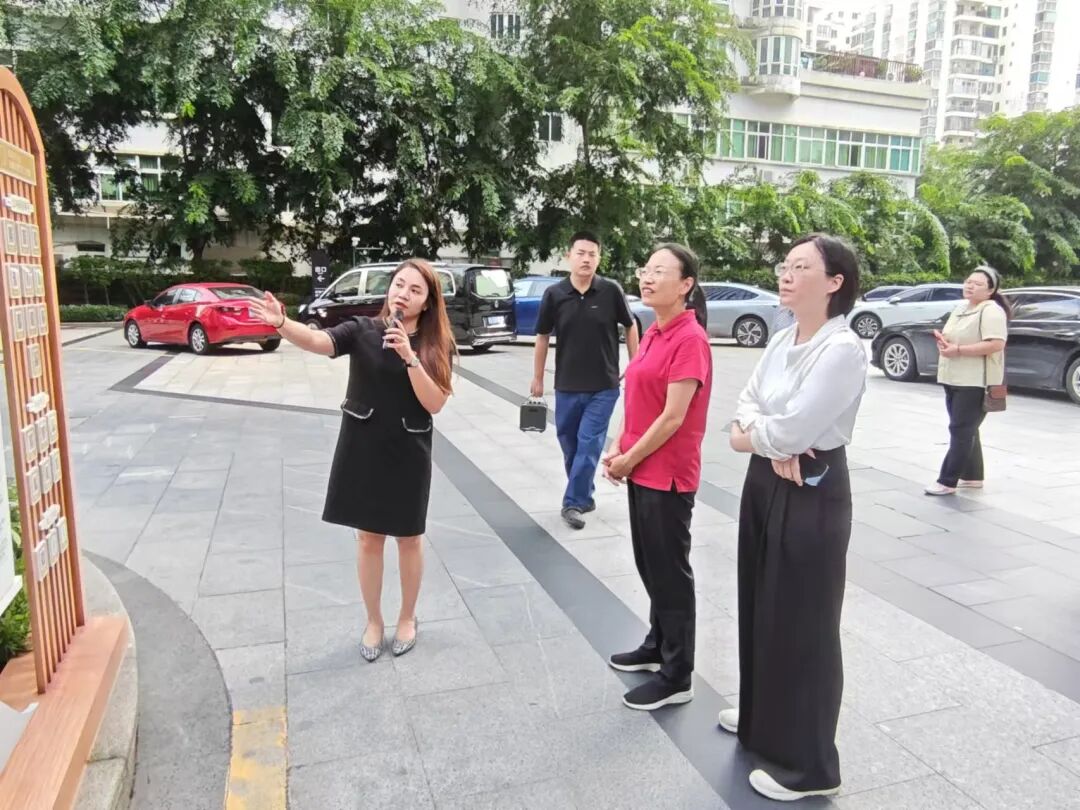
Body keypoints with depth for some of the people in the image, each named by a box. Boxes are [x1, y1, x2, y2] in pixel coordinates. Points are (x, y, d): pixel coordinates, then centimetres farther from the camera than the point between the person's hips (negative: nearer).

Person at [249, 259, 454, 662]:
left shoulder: (437, 346, -6)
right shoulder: (363, 330, -6)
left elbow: (434, 403, -15)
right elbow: (318, 342, -24)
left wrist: (409, 356, -26)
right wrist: (282, 323, -44)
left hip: (409, 453, 0)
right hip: (362, 450, 1)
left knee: (409, 538, 12)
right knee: (368, 537, 12)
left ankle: (407, 617, 35)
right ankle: (373, 621, 31)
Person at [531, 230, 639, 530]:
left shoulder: (611, 291, -9)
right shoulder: (554, 294, -5)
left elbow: (630, 326, 4)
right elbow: (543, 337, 5)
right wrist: (538, 378, 8)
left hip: (604, 386, -2)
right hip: (566, 386, 2)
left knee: (589, 445, -3)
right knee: (570, 445, 12)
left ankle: (573, 503, 8)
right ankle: (584, 496, 31)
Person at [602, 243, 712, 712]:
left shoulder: (690, 339, -18)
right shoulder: (654, 334, 10)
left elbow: (673, 417, -21)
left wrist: (629, 459, -12)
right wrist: (618, 450, 3)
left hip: (668, 475, -9)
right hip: (641, 470, 9)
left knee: (670, 571, 3)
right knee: (649, 565, 20)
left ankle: (677, 677, 18)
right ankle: (657, 646, 38)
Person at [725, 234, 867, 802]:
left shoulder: (843, 349, -20)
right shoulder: (782, 341, 7)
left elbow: (791, 431, -24)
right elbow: (746, 403, 5)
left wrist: (749, 435, -5)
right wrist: (771, 441, -15)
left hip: (812, 496, -8)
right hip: (765, 485, 9)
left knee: (802, 624, 4)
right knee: (760, 607, 21)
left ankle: (808, 765, 23)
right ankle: (762, 714, 43)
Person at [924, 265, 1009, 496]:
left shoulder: (991, 311, -13)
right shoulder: (961, 308, 16)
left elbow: (996, 344, -23)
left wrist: (958, 350, -23)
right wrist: (943, 339, 2)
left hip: (976, 383, -9)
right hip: (955, 380, 9)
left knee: (961, 431, -7)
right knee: (965, 430, 14)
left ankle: (947, 481, -5)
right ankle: (972, 476, 24)